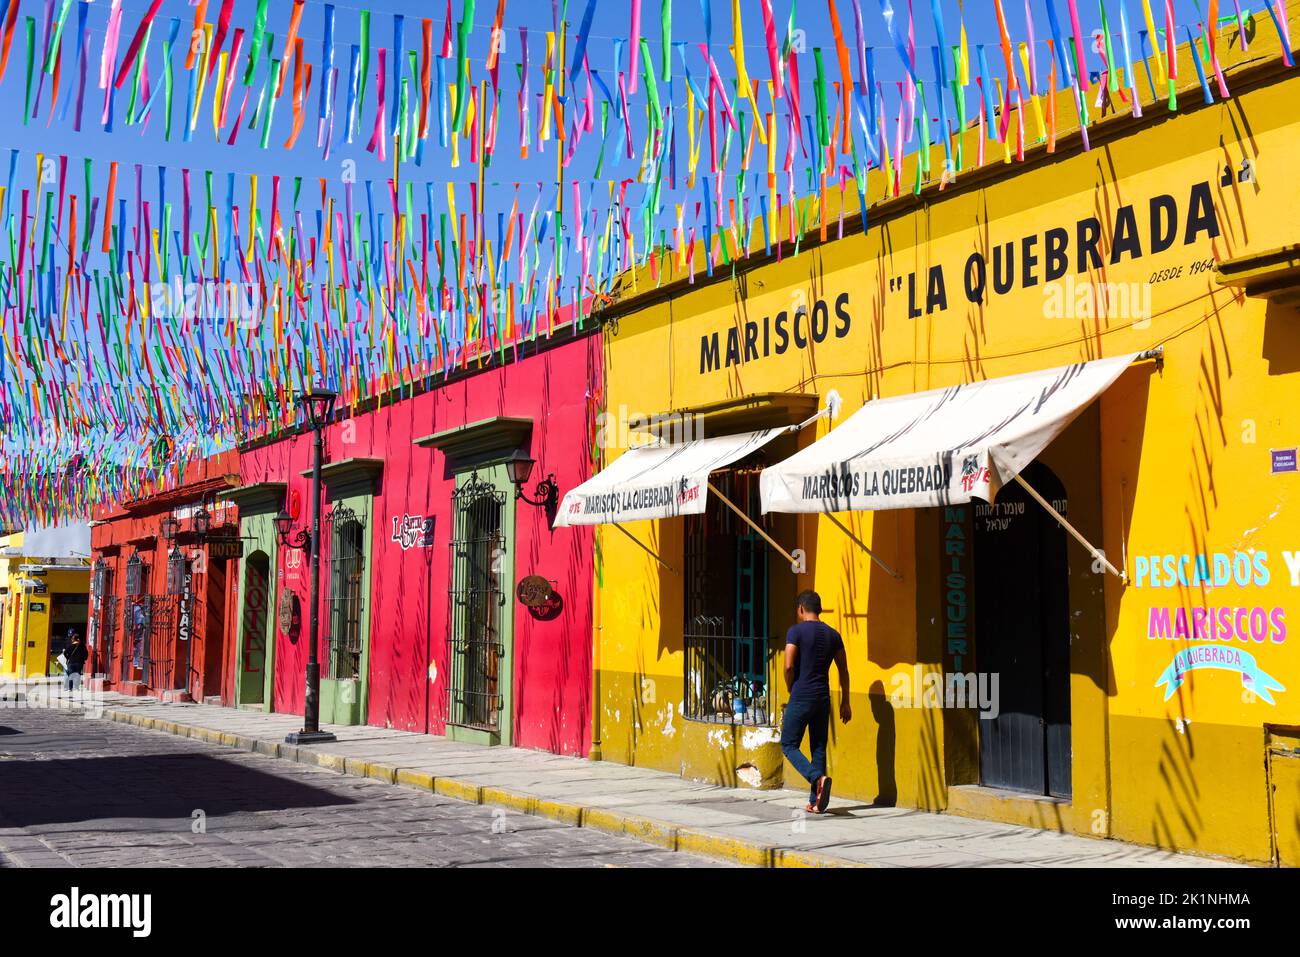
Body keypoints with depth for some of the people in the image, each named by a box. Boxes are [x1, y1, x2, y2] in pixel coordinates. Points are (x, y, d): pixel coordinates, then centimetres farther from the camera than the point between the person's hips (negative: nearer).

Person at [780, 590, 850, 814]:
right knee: (819, 748, 11)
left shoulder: (796, 631, -8)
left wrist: (792, 690, 2)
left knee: (789, 745, 4)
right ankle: (815, 802, 10)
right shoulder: (833, 634, 9)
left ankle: (818, 778, -19)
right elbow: (843, 671, 10)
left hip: (801, 698, -5)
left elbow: (789, 666, -15)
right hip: (823, 699, 5)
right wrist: (845, 702, 16)